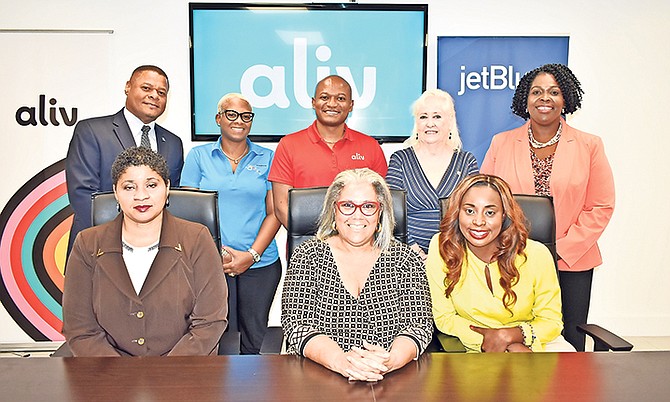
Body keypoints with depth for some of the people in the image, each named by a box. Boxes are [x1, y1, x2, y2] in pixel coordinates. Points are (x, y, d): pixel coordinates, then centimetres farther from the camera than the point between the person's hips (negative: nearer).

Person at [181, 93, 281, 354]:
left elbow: (274, 212, 3)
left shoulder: (267, 159, 8)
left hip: (260, 263, 1)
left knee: (255, 341, 4)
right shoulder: (198, 156, 8)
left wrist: (251, 255, -8)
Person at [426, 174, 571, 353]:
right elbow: (444, 318, -7)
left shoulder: (536, 255, -14)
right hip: (477, 350, -2)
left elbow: (551, 320, -1)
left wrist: (513, 334, -20)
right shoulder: (440, 248, -16)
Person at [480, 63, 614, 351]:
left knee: (569, 345, 4)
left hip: (572, 264, 0)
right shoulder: (502, 143, 5)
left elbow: (601, 208, 1)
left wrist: (561, 250, -8)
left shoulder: (589, 146, 3)